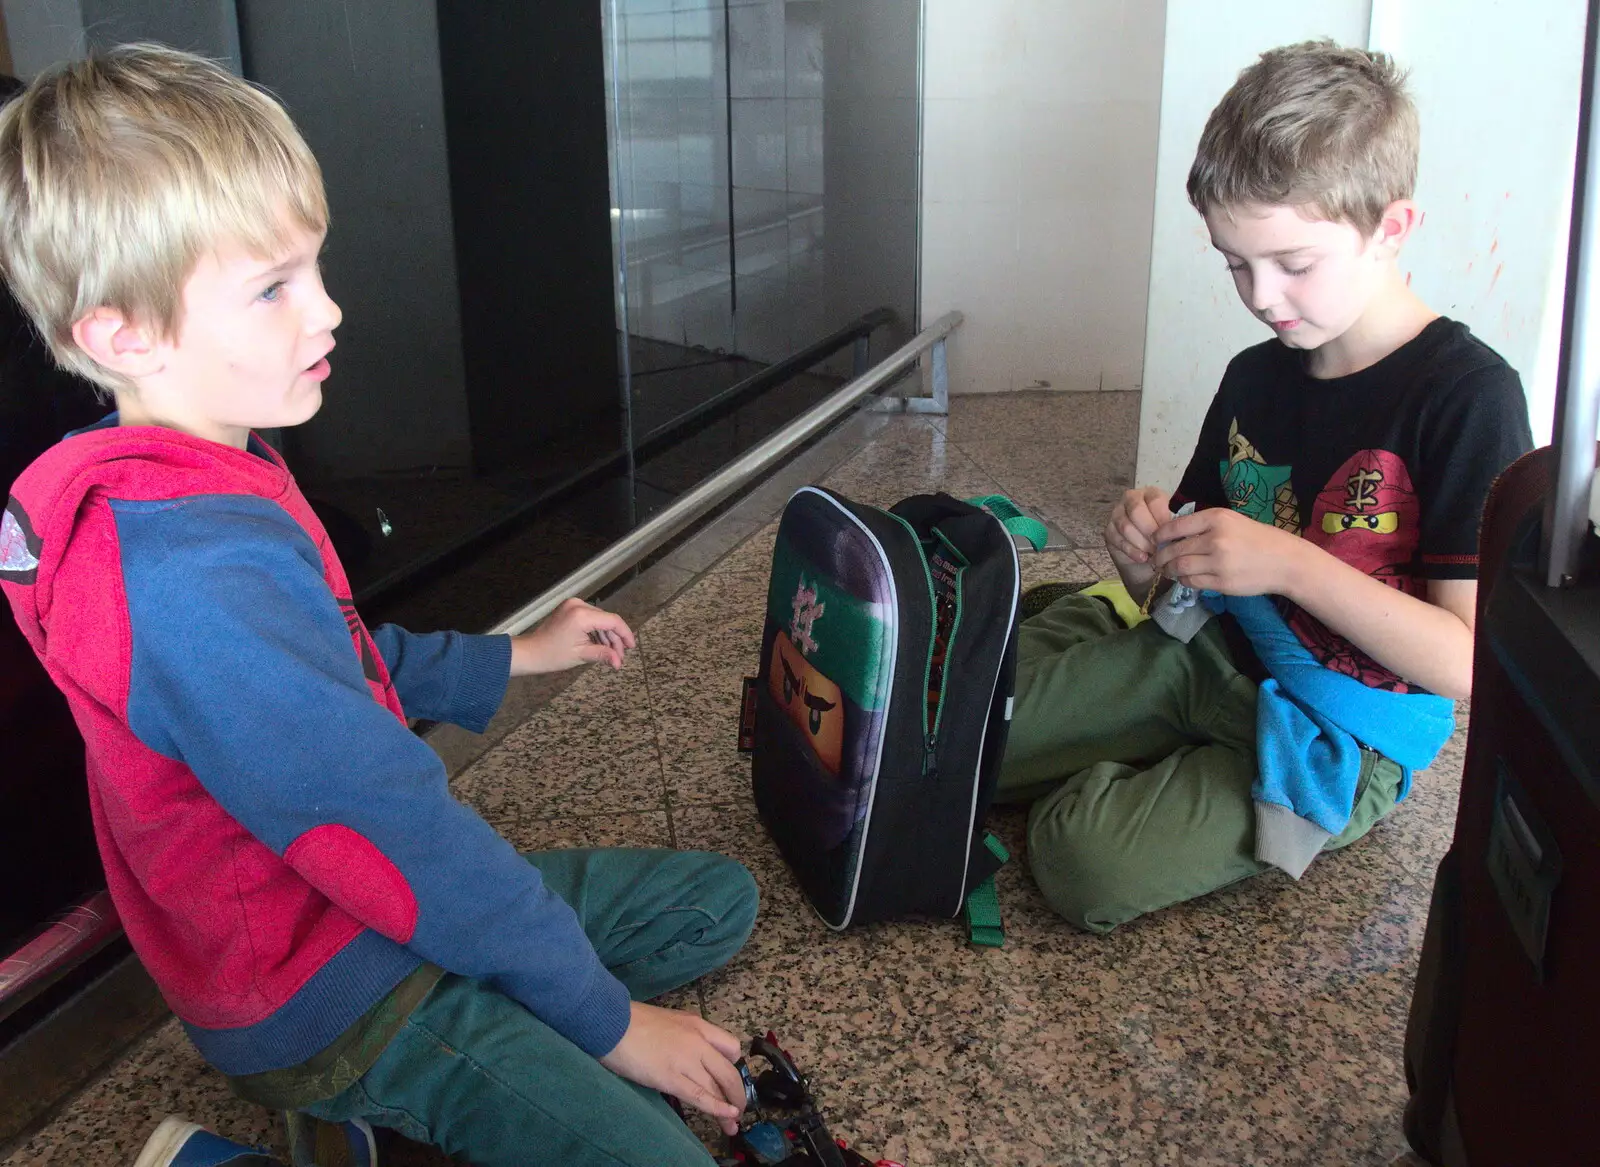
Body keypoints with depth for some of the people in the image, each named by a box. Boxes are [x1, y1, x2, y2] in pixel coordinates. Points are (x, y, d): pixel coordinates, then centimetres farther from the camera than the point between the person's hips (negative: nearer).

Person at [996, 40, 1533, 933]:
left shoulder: (1469, 395, -15)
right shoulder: (1256, 377, 5)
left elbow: (1470, 662, -19)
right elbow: (1179, 591, 12)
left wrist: (1290, 561, -26)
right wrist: (1147, 552, -12)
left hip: (1344, 741, -5)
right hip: (1210, 658, 6)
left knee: (1089, 854, -26)